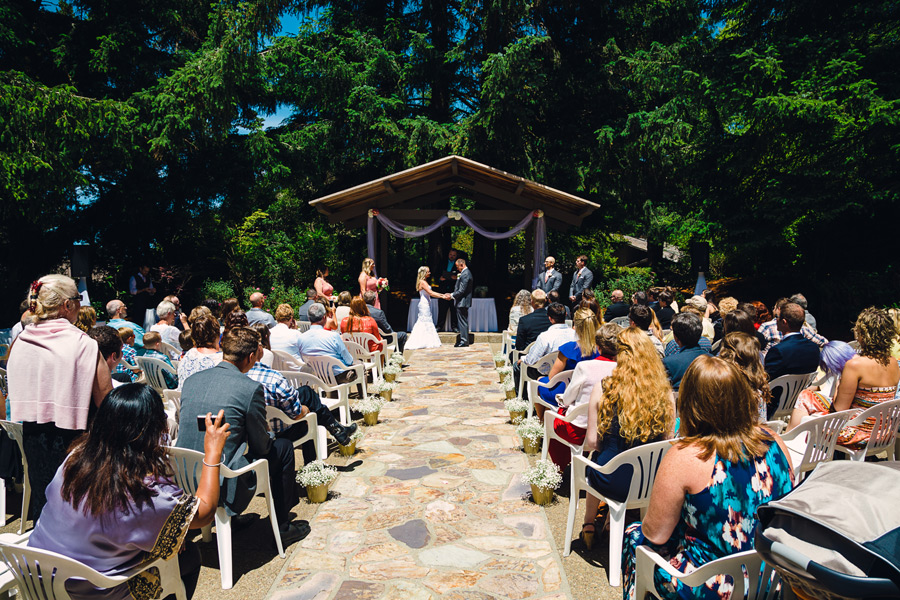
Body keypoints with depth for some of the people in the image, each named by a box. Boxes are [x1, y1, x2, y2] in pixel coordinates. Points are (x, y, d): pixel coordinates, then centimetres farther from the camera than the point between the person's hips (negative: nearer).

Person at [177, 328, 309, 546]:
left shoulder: (192, 380, 3)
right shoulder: (251, 388, -17)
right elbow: (261, 446, -8)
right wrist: (269, 435, 17)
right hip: (221, 484, -7)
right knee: (283, 447, 13)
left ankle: (233, 518, 42)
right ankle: (283, 527, 22)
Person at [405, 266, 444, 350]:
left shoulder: (424, 282, 16)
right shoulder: (422, 282, -14)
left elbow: (431, 293, 16)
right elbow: (431, 293, -19)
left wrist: (442, 294, 10)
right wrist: (443, 297, -17)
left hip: (426, 305, 10)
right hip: (424, 305, -10)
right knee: (425, 322, -6)